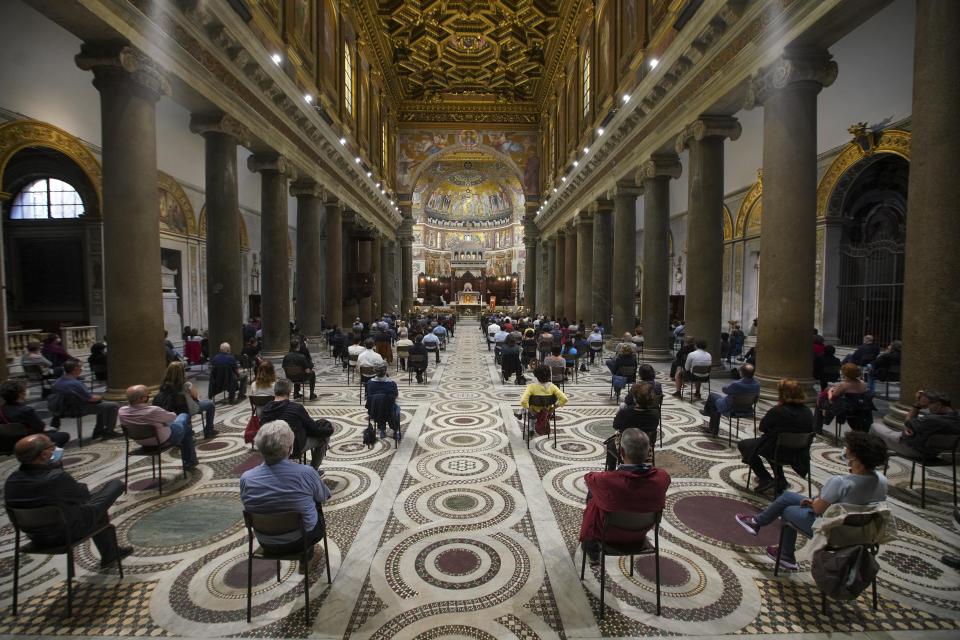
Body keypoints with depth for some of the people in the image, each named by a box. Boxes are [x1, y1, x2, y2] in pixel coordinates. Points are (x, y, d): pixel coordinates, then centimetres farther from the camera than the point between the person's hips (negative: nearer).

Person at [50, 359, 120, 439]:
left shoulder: (58, 381, 0)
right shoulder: (75, 384, -29)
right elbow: (91, 398, -23)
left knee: (102, 403, 27)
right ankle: (109, 432, 3)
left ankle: (99, 430, 28)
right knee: (114, 406, -9)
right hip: (80, 409, -10)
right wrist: (100, 397, 0)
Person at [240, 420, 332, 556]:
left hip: (267, 544, 3)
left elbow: (247, 506, 2)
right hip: (303, 539, -3)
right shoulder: (306, 473, -28)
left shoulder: (246, 479, -20)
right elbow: (324, 497, -7)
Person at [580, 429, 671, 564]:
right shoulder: (663, 478, -28)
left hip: (610, 535, -3)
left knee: (592, 495, 23)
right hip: (641, 533, 3)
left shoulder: (607, 480, -37)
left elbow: (588, 477, -13)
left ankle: (592, 551, 41)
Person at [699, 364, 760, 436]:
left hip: (729, 410, -5)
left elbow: (724, 390, -14)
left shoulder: (736, 384, -35)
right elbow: (757, 395, 4)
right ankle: (714, 430, 38)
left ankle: (706, 411, 50)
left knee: (712, 395, 19)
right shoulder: (757, 385, -18)